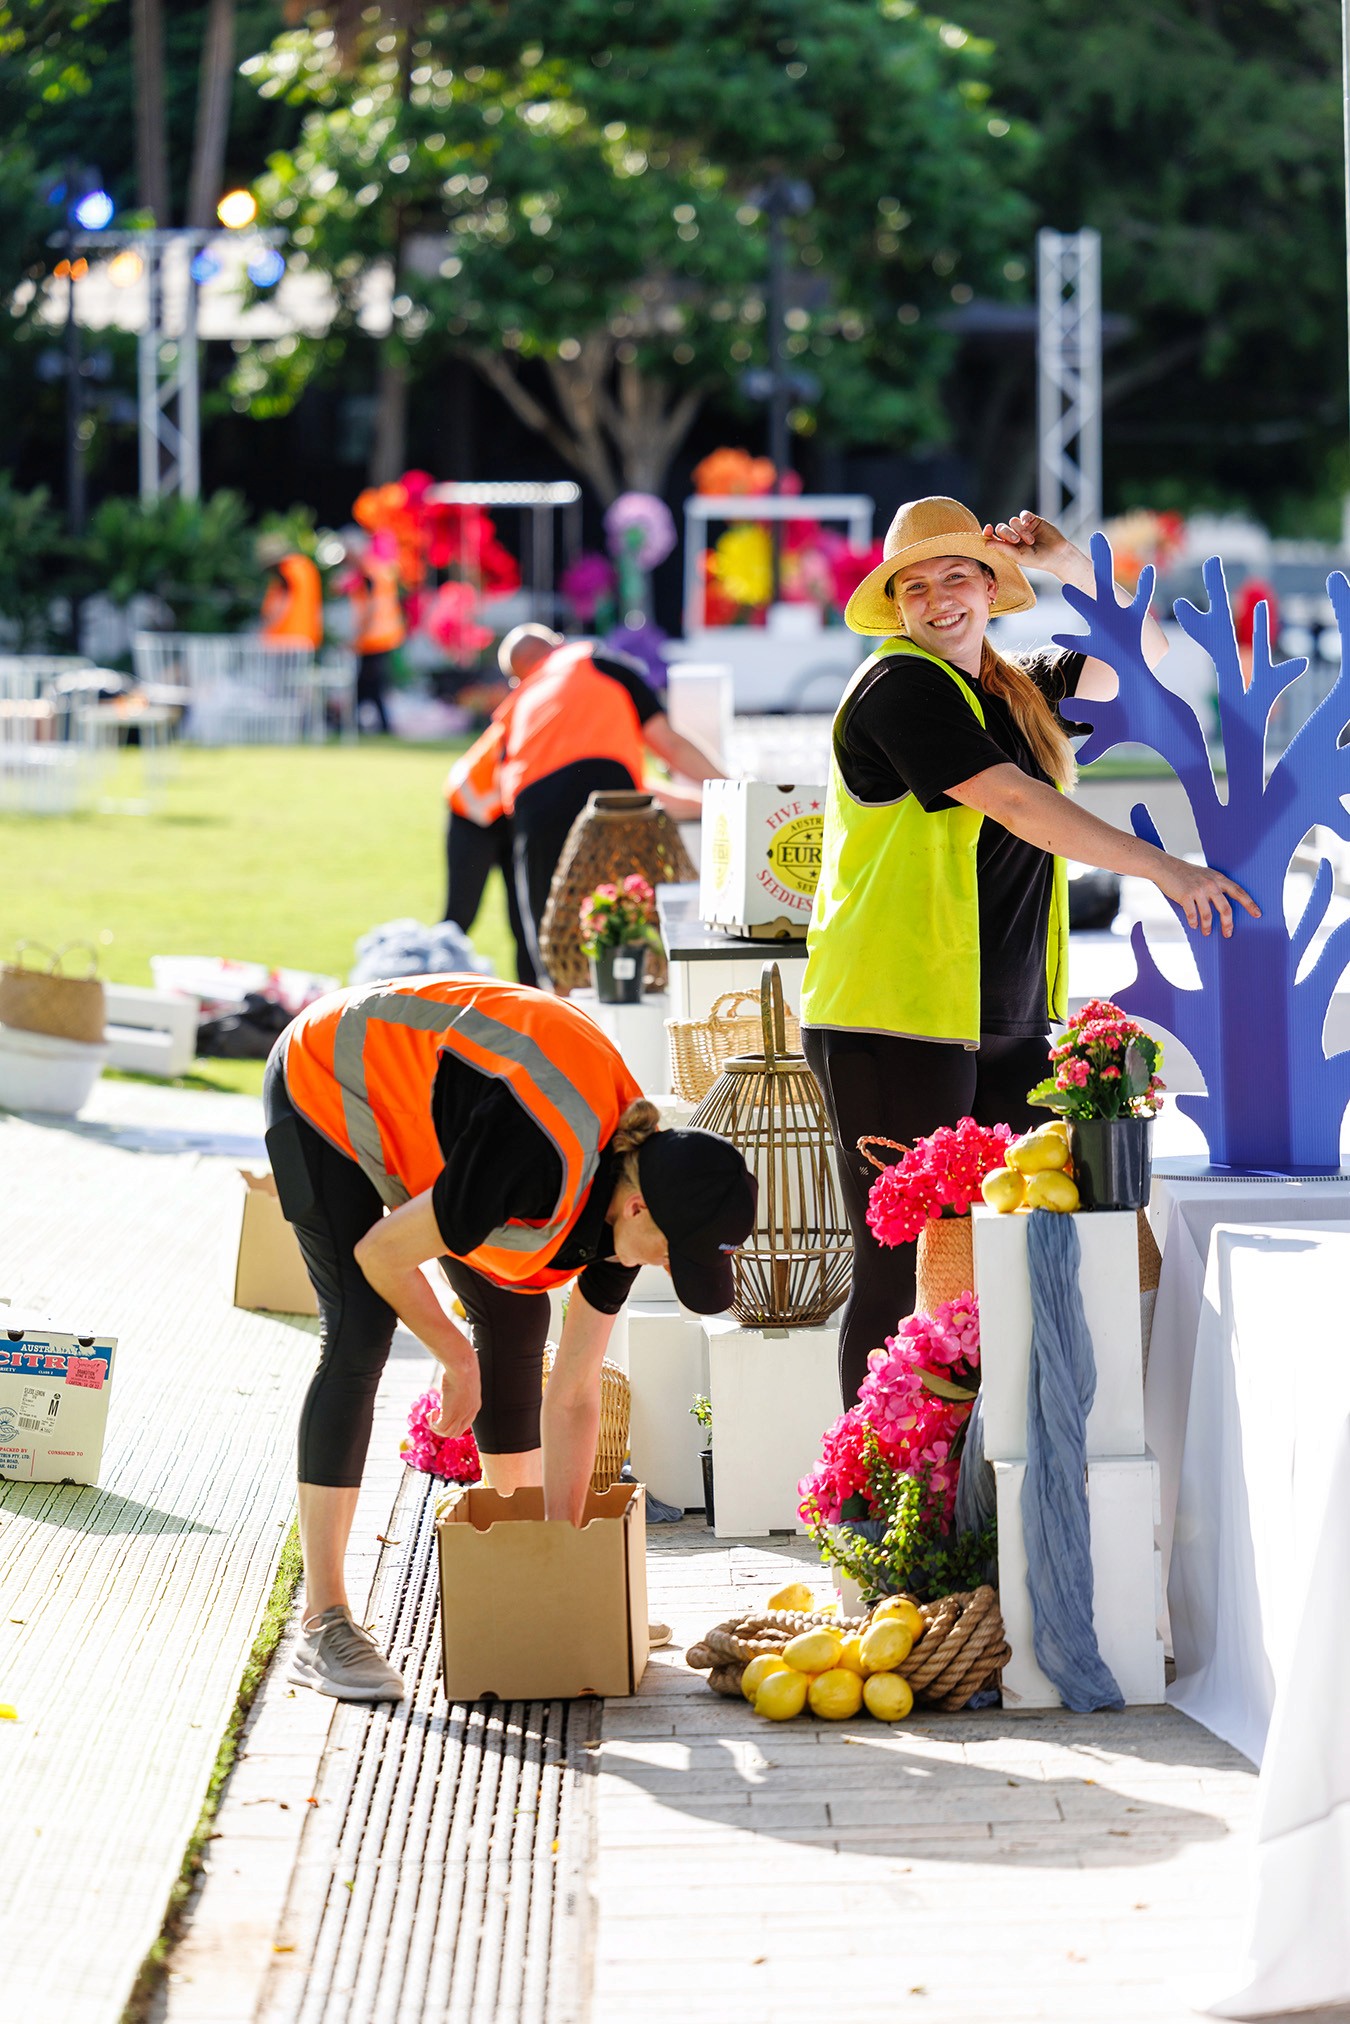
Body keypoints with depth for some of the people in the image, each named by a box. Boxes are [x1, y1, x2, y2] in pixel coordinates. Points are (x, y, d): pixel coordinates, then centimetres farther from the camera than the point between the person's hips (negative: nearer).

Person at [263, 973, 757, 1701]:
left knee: (516, 1323, 5)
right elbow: (381, 1254, -27)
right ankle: (322, 1625, -17)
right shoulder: (544, 1172, -40)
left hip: (423, 1083, 8)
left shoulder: (628, 1183, -14)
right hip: (327, 1086, -8)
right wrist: (458, 1361, -11)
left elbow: (574, 1396, -7)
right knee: (359, 1339, -18)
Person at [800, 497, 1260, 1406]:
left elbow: (1143, 656, 27)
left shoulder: (1019, 687, 15)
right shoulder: (901, 685, -9)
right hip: (897, 1024, -7)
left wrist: (1071, 564, 10)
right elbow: (1014, 803, -19)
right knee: (900, 1267, -5)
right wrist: (1164, 869, -21)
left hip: (1007, 1024, 7)